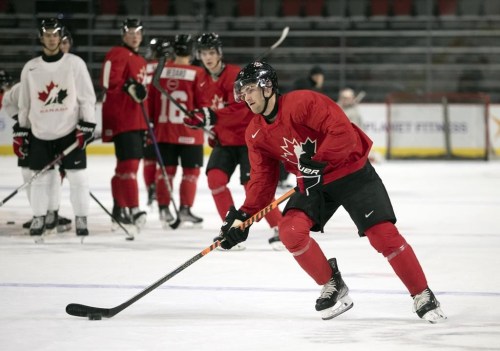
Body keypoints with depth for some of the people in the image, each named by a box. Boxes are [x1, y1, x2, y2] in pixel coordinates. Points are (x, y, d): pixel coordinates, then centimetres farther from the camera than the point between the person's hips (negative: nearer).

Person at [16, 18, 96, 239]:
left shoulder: (75, 63, -2)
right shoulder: (30, 68, 5)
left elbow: (87, 97, -3)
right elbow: (24, 103, 12)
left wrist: (86, 126, -10)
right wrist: (21, 131, 9)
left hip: (70, 131, -2)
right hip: (40, 133, 2)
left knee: (77, 176, -4)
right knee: (40, 177, 2)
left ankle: (81, 220, 5)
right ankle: (39, 218, 15)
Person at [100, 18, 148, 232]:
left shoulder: (141, 61, 23)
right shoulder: (117, 55, -7)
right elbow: (109, 82, -19)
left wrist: (146, 122, 26)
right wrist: (129, 86, -31)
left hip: (136, 120, 10)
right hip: (121, 119, -10)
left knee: (127, 164, 14)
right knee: (128, 164, -17)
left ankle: (119, 210, 22)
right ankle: (133, 210, -23)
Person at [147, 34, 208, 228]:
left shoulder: (161, 71, 1)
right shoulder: (197, 73, -10)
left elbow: (151, 100, 6)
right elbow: (202, 103, -7)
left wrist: (153, 121, 18)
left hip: (164, 130, 4)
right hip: (189, 132, -4)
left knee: (166, 169, 12)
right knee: (190, 171, 5)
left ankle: (163, 208, 10)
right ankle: (185, 209, 3)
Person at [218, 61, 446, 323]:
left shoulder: (302, 103, -24)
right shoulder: (255, 134, -2)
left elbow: (343, 132, -30)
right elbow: (263, 180, 0)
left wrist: (317, 164, -31)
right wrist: (243, 216, -11)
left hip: (353, 174, -6)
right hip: (312, 184, 6)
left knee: (383, 234, -13)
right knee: (291, 231, -17)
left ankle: (422, 297, 2)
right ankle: (333, 288, 2)